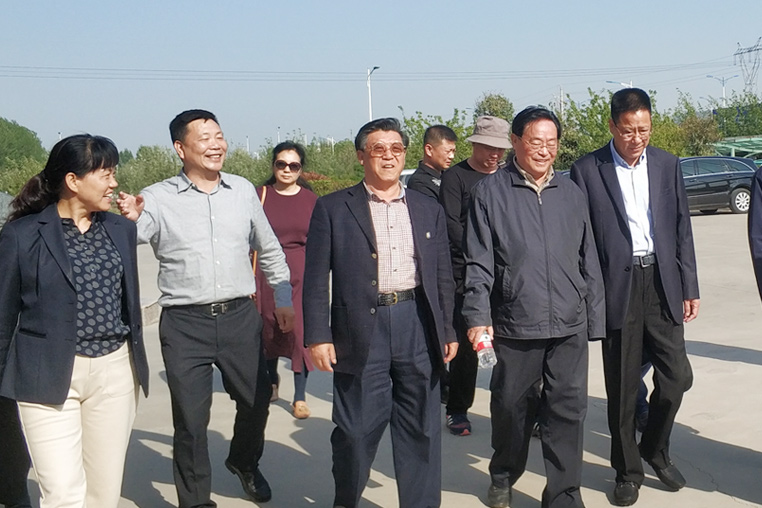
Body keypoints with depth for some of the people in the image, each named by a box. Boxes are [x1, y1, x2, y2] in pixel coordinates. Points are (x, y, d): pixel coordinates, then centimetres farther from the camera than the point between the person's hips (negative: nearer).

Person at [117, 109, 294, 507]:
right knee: (190, 418, 7)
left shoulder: (243, 190, 5)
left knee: (256, 400, 15)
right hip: (184, 324, -3)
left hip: (240, 316, 3)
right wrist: (129, 220, -34)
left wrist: (283, 299, 19)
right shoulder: (157, 198, -6)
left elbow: (269, 250, 16)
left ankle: (244, 462, 46)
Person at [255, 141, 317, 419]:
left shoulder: (310, 199, 3)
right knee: (268, 330, 13)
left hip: (301, 273, 0)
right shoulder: (261, 195, 1)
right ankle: (272, 381, 39)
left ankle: (300, 397, 5)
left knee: (300, 332, -4)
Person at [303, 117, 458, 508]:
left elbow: (443, 278, 14)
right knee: (357, 429, 6)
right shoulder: (333, 208, 3)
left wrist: (448, 331, 9)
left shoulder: (429, 211, 13)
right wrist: (317, 336, -8)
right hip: (360, 331, -2)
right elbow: (316, 278, -1)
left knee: (421, 429, 8)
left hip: (417, 328, 3)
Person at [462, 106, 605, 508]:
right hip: (515, 325, -2)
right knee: (512, 407, 12)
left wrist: (595, 319, 11)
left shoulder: (570, 193, 10)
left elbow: (588, 261, 13)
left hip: (570, 326, 2)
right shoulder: (489, 192, 0)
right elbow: (478, 263, -3)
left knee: (568, 410, 2)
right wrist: (477, 317, -12)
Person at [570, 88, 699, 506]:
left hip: (663, 284, 3)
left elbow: (682, 229, 10)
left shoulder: (667, 164, 8)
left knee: (676, 376, 3)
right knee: (622, 387, 6)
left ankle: (655, 449, 29)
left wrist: (689, 287, 6)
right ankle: (628, 470, 24)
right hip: (618, 287, -3)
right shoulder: (587, 170, -4)